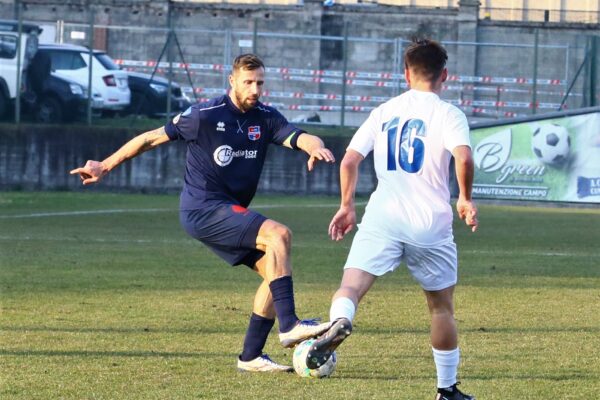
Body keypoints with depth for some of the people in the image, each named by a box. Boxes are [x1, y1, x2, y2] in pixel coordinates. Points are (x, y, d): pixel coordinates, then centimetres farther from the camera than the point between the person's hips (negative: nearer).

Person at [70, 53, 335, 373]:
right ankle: (289, 326, -27)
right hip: (203, 209, -7)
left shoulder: (265, 118, 5)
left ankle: (251, 356, 4)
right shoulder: (206, 115, -10)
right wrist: (105, 166, 1)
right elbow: (152, 138, -2)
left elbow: (298, 137, -11)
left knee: (277, 270, -2)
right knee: (279, 235, -23)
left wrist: (316, 147, -36)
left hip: (230, 212, 7)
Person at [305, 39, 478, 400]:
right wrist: (466, 199, 0)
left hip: (383, 219, 1)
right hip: (432, 224, -1)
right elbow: (464, 158, -17)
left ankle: (339, 323, -48)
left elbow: (350, 160, 8)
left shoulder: (384, 112, 12)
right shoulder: (448, 114, 0)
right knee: (442, 306, 15)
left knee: (352, 285, -13)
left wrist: (347, 207, 19)